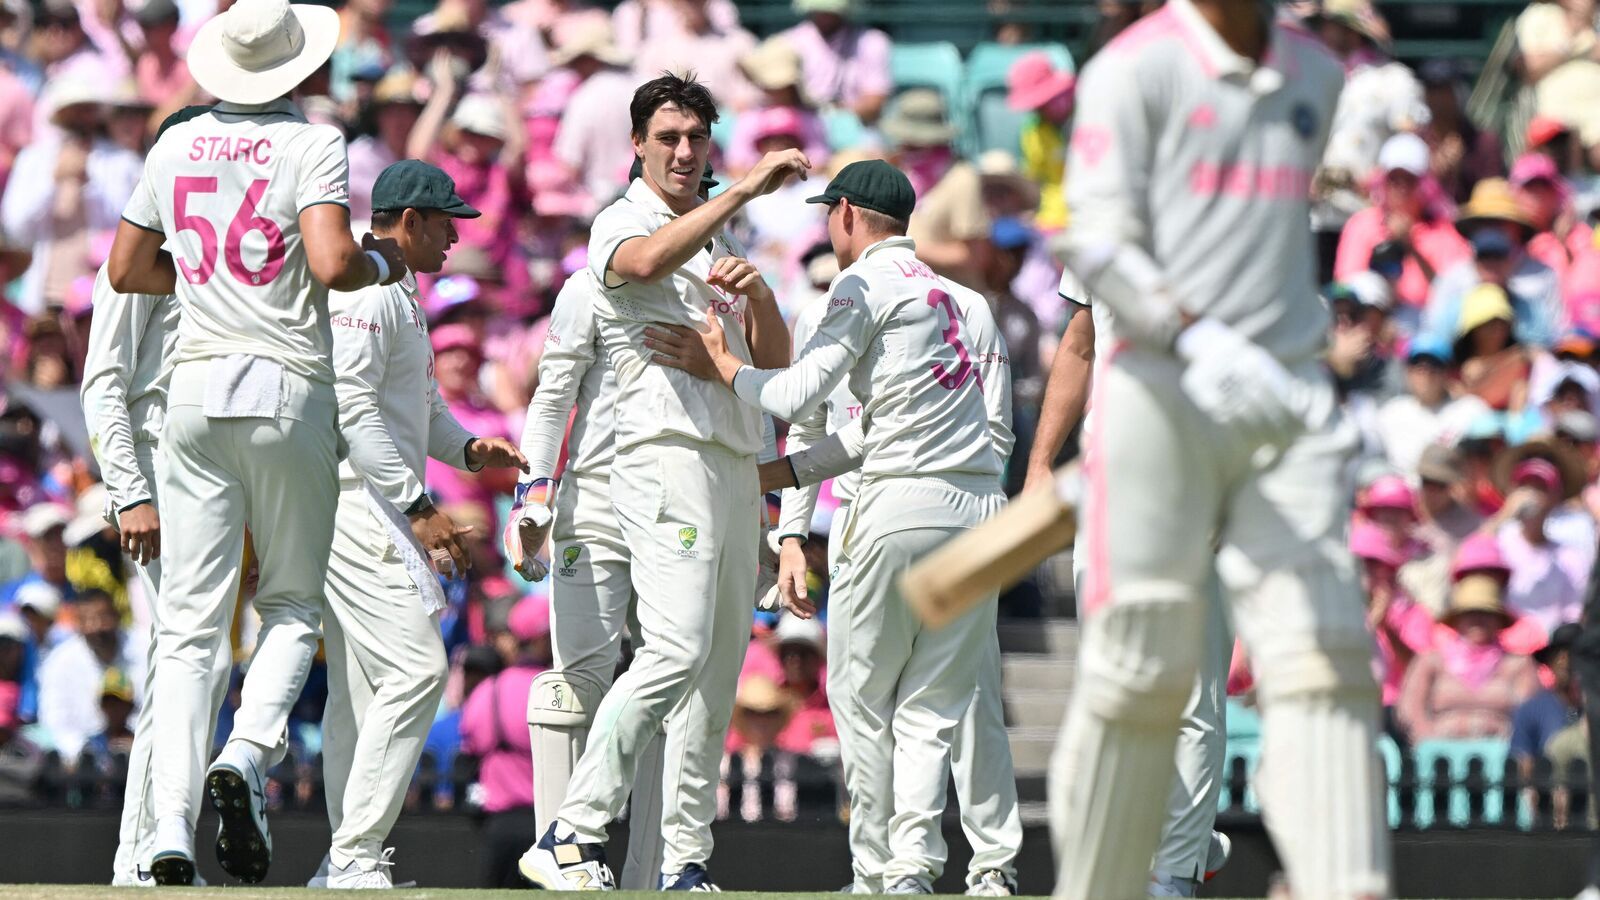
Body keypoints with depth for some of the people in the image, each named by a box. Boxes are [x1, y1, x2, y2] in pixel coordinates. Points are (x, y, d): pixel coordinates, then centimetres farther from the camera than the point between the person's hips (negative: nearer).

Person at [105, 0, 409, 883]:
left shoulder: (177, 145, 11)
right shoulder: (311, 143, -5)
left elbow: (126, 270, 17)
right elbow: (332, 263, -17)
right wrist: (381, 262, 3)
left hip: (196, 387, 3)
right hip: (289, 388, -3)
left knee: (189, 621, 1)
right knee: (294, 602, 12)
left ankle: (171, 822, -12)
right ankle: (246, 754, -14)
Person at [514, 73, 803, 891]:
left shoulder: (718, 241, 24)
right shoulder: (621, 224, 0)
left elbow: (774, 361, 18)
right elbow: (646, 262, -27)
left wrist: (756, 290, -2)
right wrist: (748, 188, -31)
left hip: (736, 469, 8)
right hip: (667, 455, -8)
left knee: (720, 667, 4)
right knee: (678, 648, -23)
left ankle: (687, 861, 7)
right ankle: (571, 838, -24)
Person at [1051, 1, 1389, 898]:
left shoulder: (1317, 74, 15)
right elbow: (1098, 242, -14)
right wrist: (1198, 338, -28)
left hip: (1288, 400, 5)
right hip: (1163, 394, -5)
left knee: (1325, 658, -8)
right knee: (1141, 672, -3)